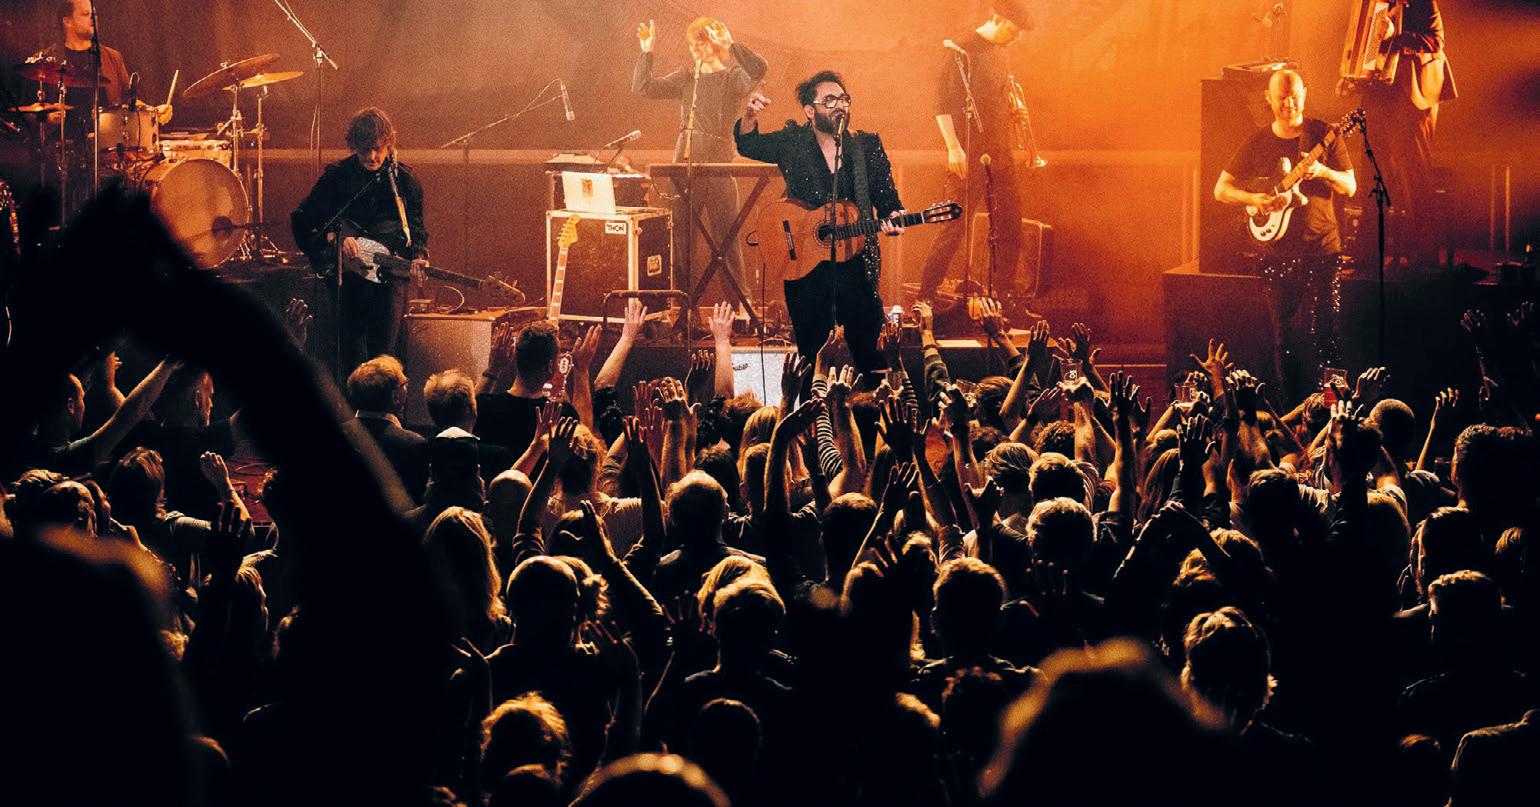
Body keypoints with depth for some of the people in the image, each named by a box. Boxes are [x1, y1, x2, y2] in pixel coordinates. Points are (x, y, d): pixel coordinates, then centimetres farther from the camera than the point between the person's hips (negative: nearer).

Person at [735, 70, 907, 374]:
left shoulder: (868, 146, 6)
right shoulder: (793, 143, 3)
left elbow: (887, 198, 10)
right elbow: (748, 145, -5)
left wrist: (891, 218, -13)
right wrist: (750, 116, -27)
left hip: (856, 266, 1)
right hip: (803, 264, -1)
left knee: (870, 354, -1)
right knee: (809, 351, 4)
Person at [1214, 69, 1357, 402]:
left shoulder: (1322, 135, 1)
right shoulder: (1257, 143, 6)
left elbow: (1350, 187, 1)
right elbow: (1221, 189, 8)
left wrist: (1322, 172, -19)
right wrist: (1255, 199, -10)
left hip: (1322, 250, -2)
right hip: (1278, 255, 2)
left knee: (1324, 333, -9)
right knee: (1284, 337, 5)